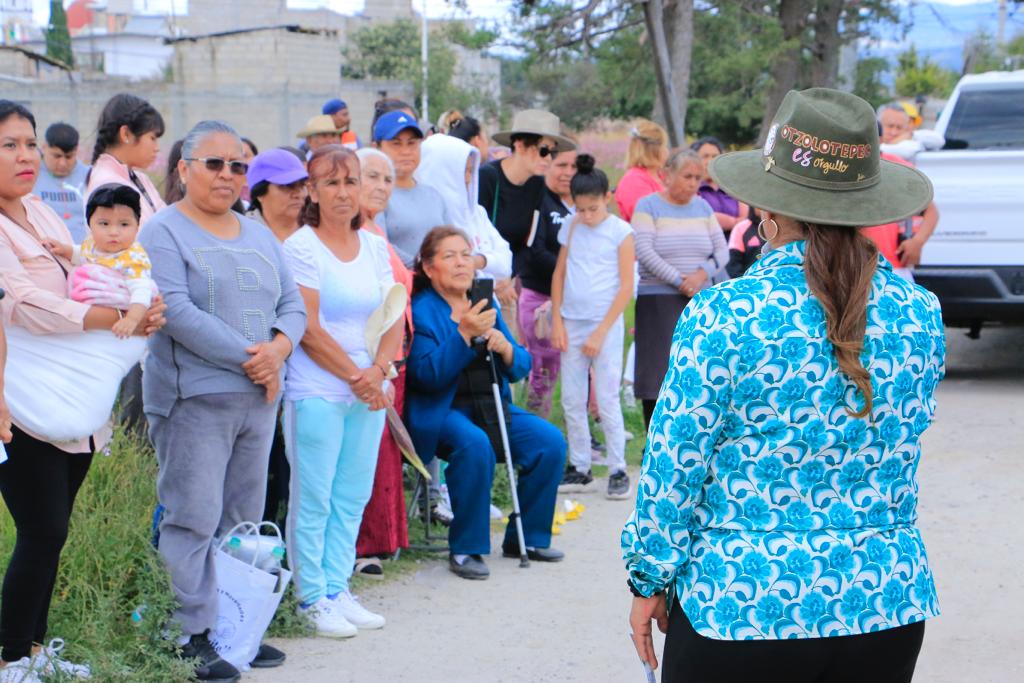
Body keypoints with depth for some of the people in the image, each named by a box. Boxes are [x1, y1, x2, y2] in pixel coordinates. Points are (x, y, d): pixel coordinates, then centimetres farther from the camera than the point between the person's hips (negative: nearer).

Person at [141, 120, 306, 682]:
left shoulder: (259, 236, 17)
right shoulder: (164, 233, -4)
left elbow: (293, 304, 13)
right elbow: (177, 312, -16)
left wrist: (277, 349, -9)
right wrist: (246, 357, -17)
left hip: (258, 399, 7)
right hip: (193, 398, -7)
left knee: (243, 521, 11)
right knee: (194, 520, -6)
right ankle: (192, 635, 1)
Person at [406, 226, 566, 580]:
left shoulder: (486, 305, 13)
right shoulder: (420, 310, -6)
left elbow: (521, 368, 11)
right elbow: (427, 375, -20)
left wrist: (505, 348, -12)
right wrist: (464, 334, -30)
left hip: (488, 407, 7)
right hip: (441, 412, -6)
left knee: (550, 440, -12)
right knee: (475, 444, -35)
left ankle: (526, 538, 4)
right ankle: (465, 549, -21)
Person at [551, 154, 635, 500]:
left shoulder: (621, 232, -6)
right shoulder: (571, 227, 7)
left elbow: (626, 287, -7)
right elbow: (559, 274, 11)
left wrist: (601, 332, -11)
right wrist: (557, 321, 2)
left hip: (605, 325, -5)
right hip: (571, 324, 5)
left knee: (607, 400, -4)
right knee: (572, 401, 7)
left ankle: (618, 470, 5)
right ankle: (580, 468, 17)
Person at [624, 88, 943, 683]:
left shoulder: (722, 317, -14)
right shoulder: (921, 315, -1)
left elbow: (674, 468, -9)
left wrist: (649, 582, 2)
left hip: (740, 606, -4)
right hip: (887, 608, 4)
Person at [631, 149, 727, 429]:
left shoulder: (703, 207, 13)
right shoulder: (648, 206, -1)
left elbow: (722, 251, 9)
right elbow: (644, 252, -11)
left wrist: (702, 274, -11)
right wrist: (679, 280, -15)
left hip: (700, 301, 4)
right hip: (658, 299, -4)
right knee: (658, 374, -6)